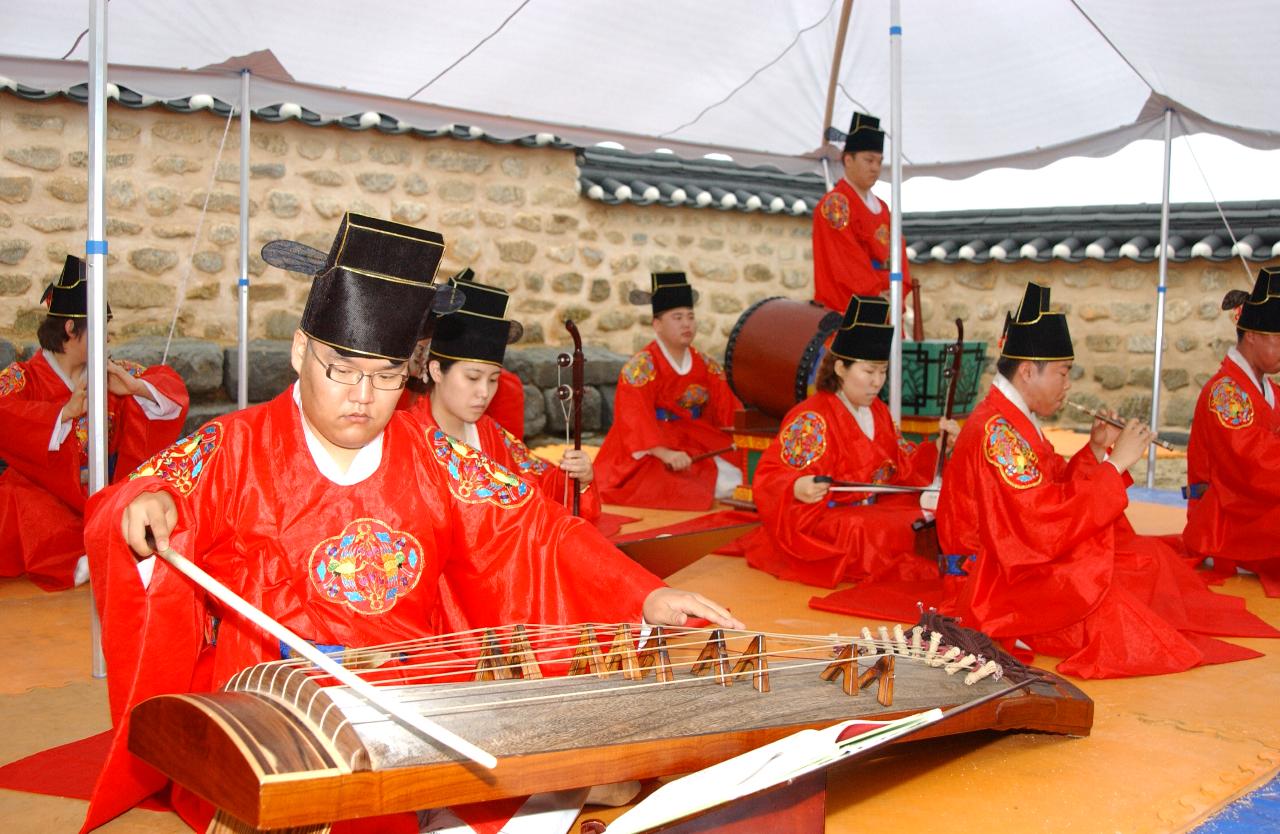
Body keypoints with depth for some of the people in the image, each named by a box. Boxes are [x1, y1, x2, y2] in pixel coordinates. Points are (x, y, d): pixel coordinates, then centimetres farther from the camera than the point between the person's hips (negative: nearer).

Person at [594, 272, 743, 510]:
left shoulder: (706, 366, 8)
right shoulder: (640, 367, -12)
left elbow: (728, 410, 5)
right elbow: (635, 420, -23)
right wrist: (665, 453, -36)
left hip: (696, 448, 6)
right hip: (648, 453, -6)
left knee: (732, 482, -13)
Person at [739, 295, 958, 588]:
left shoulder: (878, 412, 11)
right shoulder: (811, 420, -14)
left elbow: (903, 467, 14)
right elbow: (770, 480, -20)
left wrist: (939, 446, 0)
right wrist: (797, 489, -41)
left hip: (871, 514, 8)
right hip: (821, 523, -8)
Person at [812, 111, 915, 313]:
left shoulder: (881, 207, 19)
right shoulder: (835, 203, -7)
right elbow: (847, 255, -15)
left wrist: (899, 288, -7)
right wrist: (877, 292, -18)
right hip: (844, 310, -8)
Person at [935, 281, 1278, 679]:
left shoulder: (1015, 421, 12)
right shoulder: (996, 431, -20)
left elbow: (1054, 492, 13)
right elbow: (1047, 524, -26)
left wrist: (1096, 451, 1)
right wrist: (1115, 463, -19)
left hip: (1023, 560, 10)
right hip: (995, 583, -10)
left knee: (1150, 556, 3)